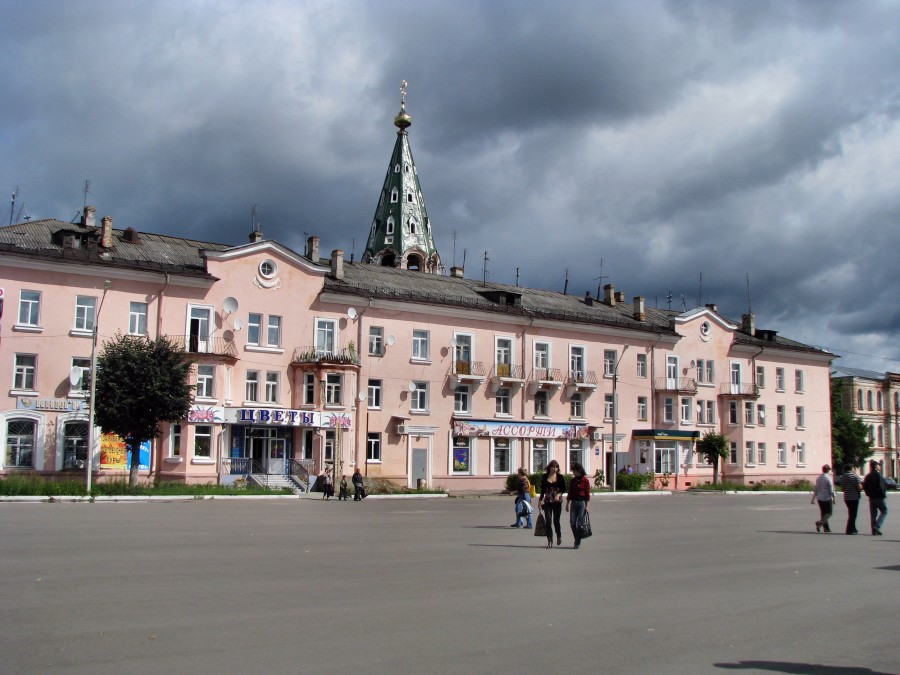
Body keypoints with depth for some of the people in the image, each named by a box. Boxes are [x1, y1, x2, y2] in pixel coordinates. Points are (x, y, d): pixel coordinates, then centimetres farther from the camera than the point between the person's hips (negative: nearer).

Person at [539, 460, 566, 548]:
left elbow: (564, 488, 1)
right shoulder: (545, 477, 4)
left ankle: (559, 537, 30)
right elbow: (543, 489, 12)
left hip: (557, 501, -1)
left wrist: (559, 494, -17)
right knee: (548, 521, -4)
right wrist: (540, 500, 11)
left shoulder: (560, 477, 0)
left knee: (556, 521, 4)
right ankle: (549, 541, 0)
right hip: (547, 501, 1)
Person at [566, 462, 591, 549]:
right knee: (572, 523, 0)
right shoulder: (572, 480, 9)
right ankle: (577, 540, 18)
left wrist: (587, 506, -8)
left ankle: (577, 543, 4)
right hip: (573, 502, 4)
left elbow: (587, 494, -4)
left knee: (579, 523, -3)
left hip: (582, 503, -4)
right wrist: (567, 504, 12)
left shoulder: (585, 480, -4)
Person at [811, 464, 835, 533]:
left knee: (823, 513, 11)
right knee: (829, 513, 1)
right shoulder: (828, 478, -11)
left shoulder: (818, 478, 8)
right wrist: (833, 498, -8)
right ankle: (820, 522, -20)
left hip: (819, 498, 6)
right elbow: (831, 489, -13)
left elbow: (815, 489, 12)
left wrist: (813, 499, 16)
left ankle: (826, 528, 12)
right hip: (827, 498, -6)